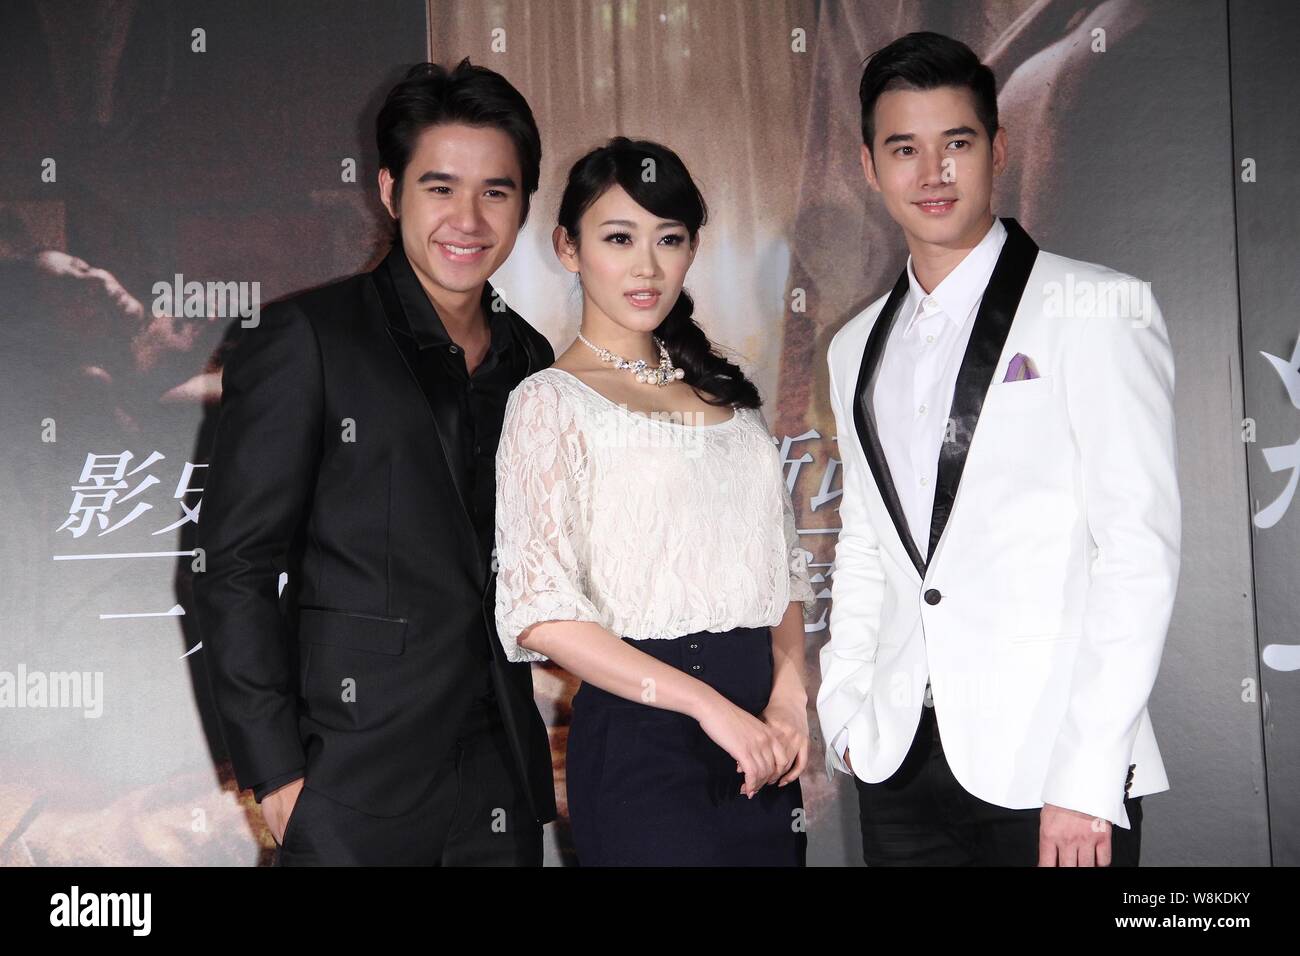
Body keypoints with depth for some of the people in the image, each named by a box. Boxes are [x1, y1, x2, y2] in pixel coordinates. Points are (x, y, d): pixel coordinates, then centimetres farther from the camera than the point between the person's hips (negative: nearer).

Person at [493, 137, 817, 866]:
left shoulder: (725, 389, 12)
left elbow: (782, 557, 13)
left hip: (760, 729, 6)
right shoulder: (552, 401, -6)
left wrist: (790, 686, -3)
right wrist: (708, 705, -16)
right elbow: (541, 612, -14)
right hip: (643, 733, -5)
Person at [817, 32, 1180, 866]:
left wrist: (1088, 775, -15)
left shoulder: (1100, 309, -4)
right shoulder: (857, 348, 13)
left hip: (1049, 766, -4)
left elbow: (1141, 542, -10)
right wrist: (845, 712, 7)